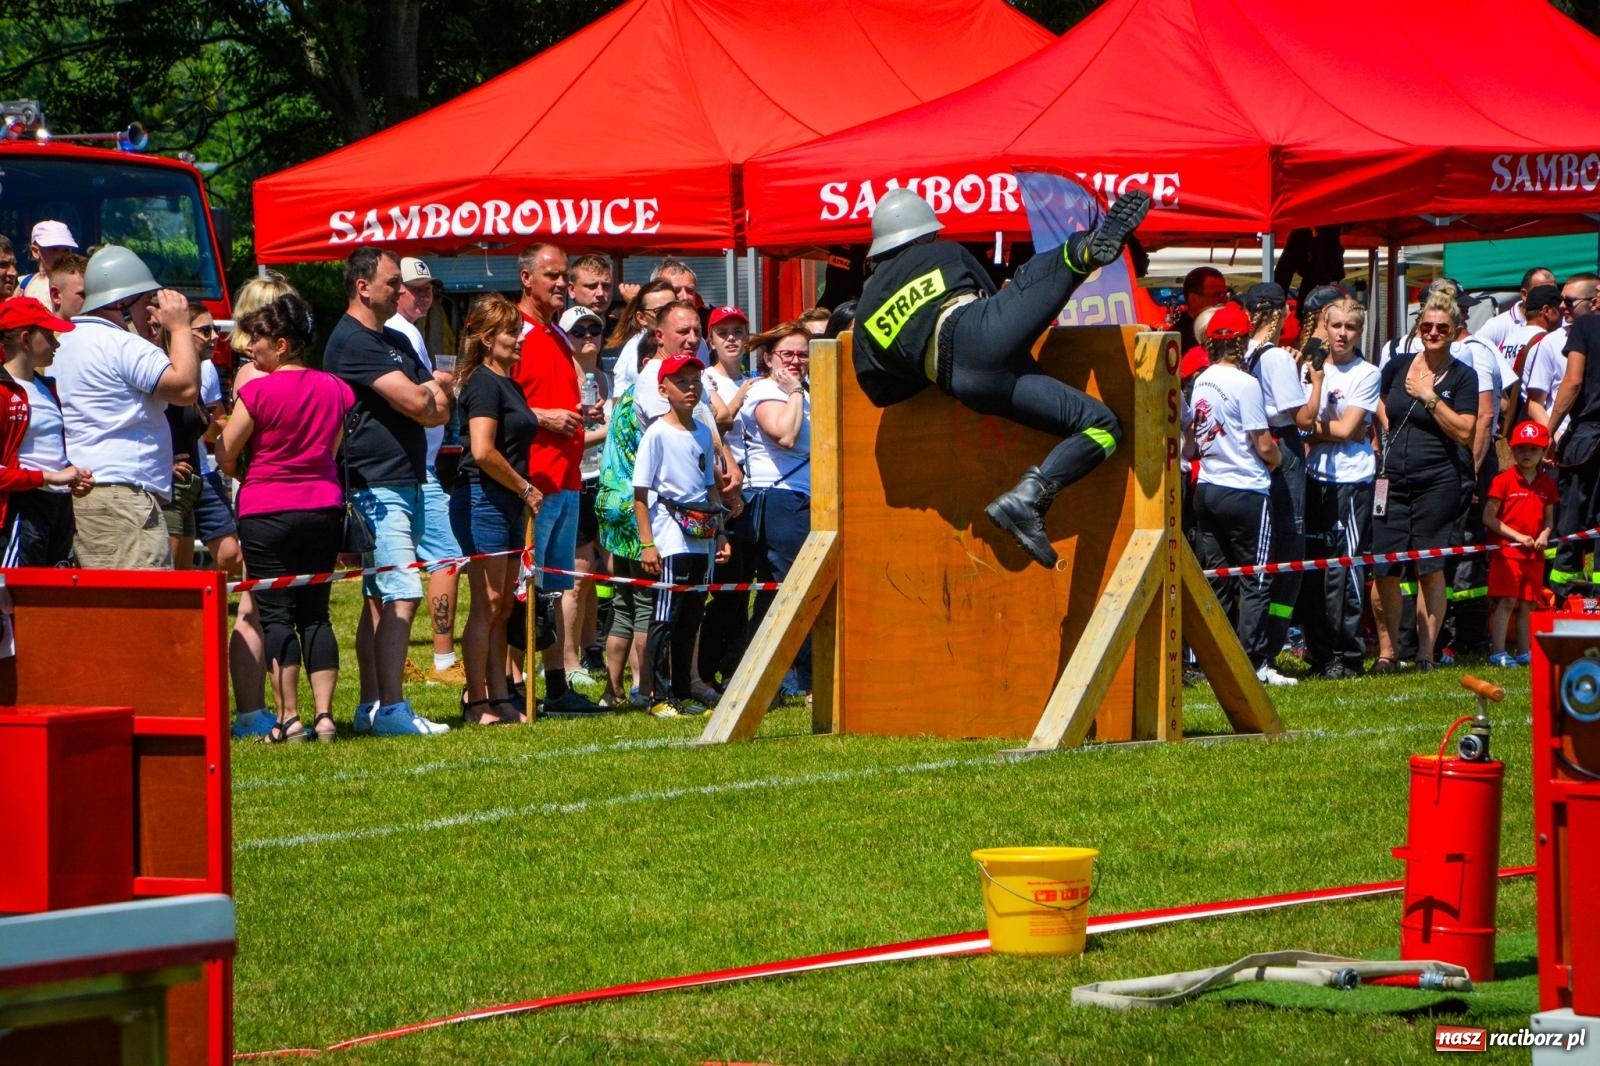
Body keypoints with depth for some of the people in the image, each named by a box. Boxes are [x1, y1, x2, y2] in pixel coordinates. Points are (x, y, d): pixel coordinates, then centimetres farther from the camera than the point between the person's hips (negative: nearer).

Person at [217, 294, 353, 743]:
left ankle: (288, 718, -6)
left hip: (267, 512, -5)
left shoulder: (258, 391, -12)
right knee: (315, 613, 9)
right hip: (324, 507, 5)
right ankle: (324, 714, 3)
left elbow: (225, 456, -6)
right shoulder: (334, 389, 4)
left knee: (276, 613, -1)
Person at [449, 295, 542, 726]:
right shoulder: (484, 383, -12)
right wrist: (526, 489, -12)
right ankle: (477, 703, -6)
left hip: (506, 504, 10)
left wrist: (524, 494, 14)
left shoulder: (508, 384, 18)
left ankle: (498, 697, 14)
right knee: (487, 604, -9)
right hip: (481, 500, -10)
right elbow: (483, 451, -21)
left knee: (503, 605, 10)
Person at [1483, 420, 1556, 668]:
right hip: (1506, 551, -5)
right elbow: (1488, 517, -7)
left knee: (1526, 604, 9)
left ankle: (1524, 653, 15)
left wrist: (1545, 534, -6)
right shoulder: (1503, 480, -4)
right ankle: (1498, 654, -10)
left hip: (1534, 554, 5)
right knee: (1506, 601, -10)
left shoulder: (1547, 484, 11)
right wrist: (1517, 536, -13)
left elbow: (1549, 519, 17)